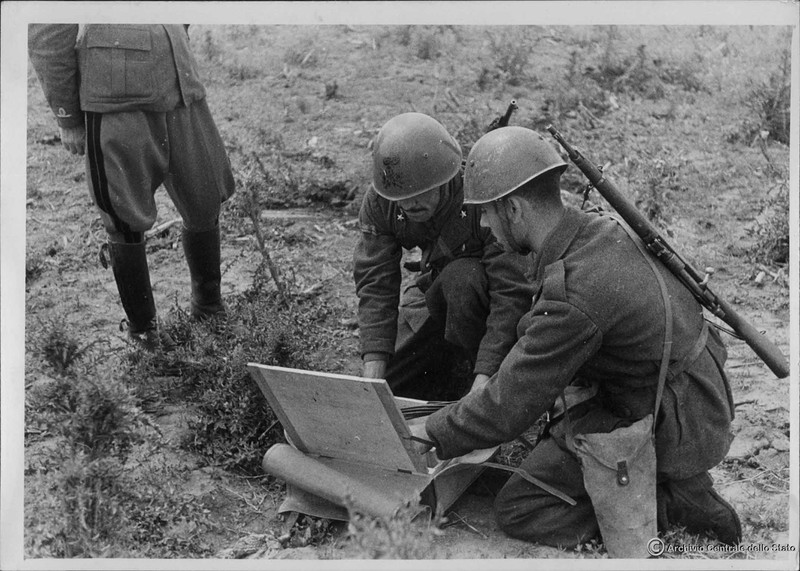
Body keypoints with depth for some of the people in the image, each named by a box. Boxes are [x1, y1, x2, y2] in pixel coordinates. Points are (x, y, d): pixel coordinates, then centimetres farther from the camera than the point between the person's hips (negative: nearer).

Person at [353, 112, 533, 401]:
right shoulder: (378, 203, -20)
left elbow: (512, 294, -38)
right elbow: (375, 285, -20)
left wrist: (483, 380, -45)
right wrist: (373, 371, -31)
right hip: (435, 291, 4)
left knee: (460, 278, -38)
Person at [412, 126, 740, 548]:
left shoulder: (572, 299, -29)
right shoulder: (601, 229, 0)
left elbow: (509, 407, -22)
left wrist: (431, 434, -6)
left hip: (669, 431, -9)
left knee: (516, 510, -4)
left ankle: (672, 501, -3)